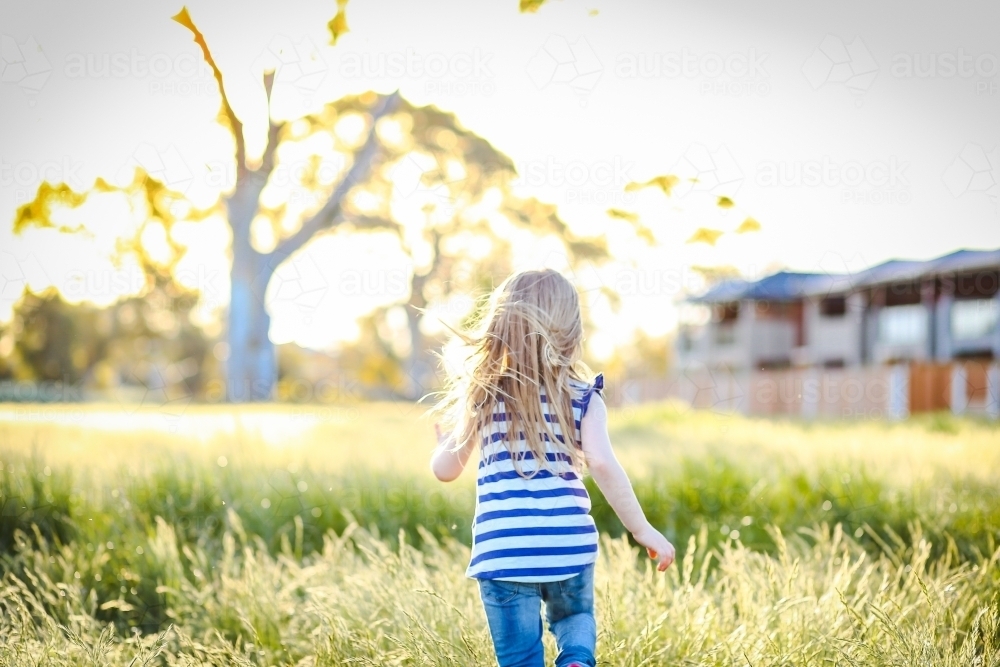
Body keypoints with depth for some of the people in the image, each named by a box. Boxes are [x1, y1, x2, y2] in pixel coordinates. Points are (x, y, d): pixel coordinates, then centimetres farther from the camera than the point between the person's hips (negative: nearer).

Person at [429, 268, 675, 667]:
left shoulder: (483, 395, 4)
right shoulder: (583, 397, 1)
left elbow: (445, 469, 8)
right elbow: (602, 464, -12)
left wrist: (445, 433, 29)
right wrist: (642, 530, -5)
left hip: (503, 550, -1)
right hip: (569, 544, 1)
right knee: (575, 616, 28)